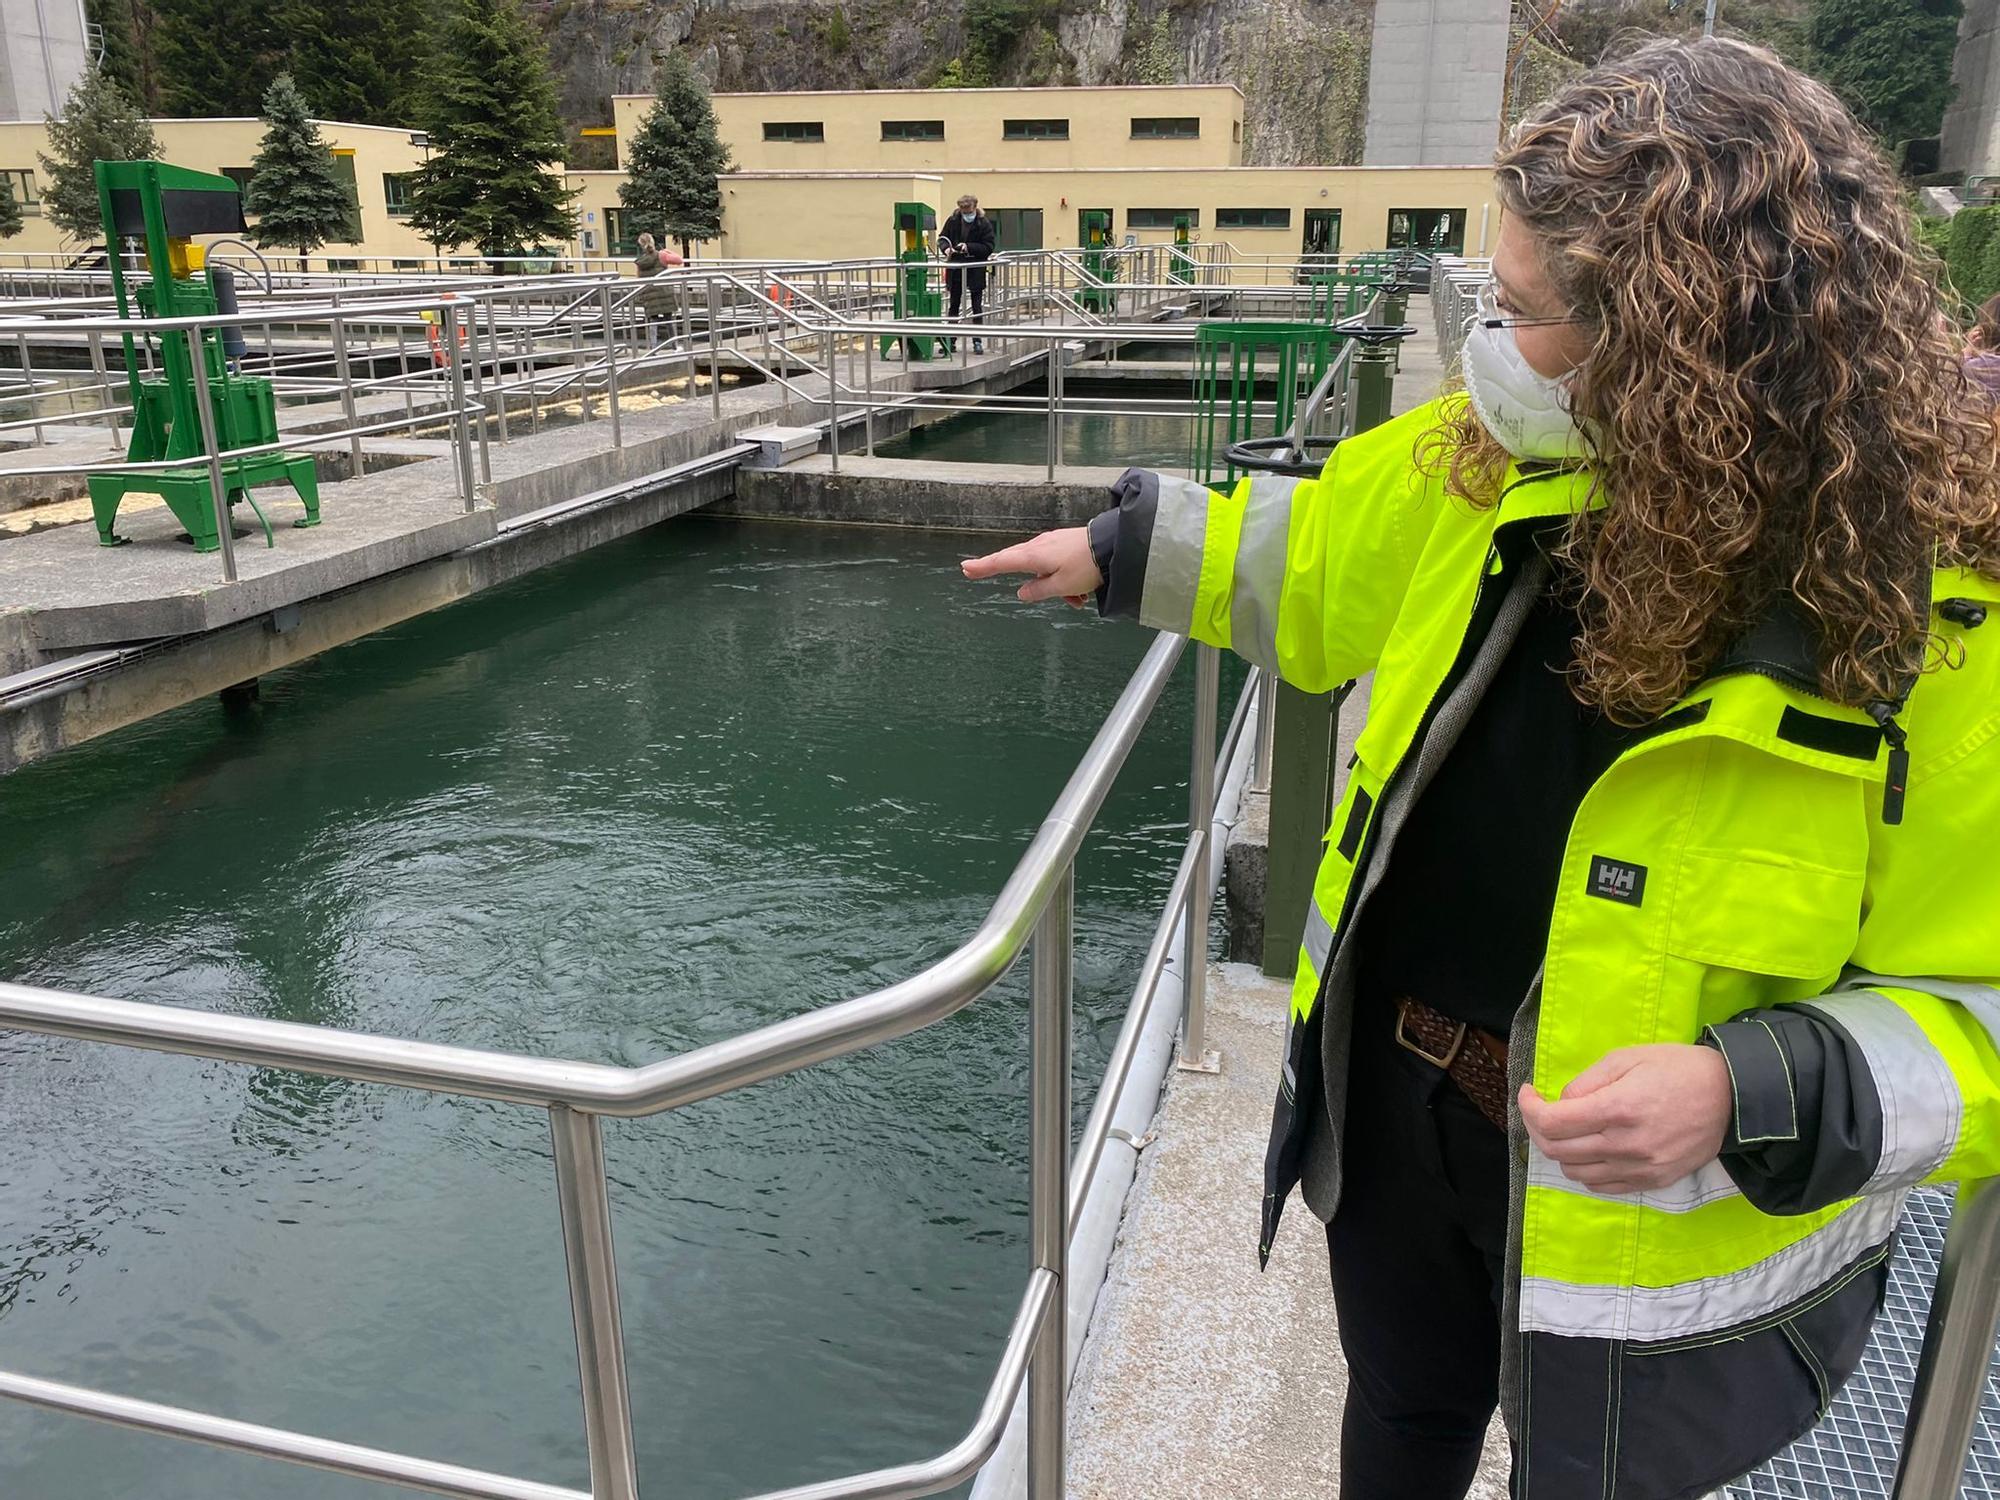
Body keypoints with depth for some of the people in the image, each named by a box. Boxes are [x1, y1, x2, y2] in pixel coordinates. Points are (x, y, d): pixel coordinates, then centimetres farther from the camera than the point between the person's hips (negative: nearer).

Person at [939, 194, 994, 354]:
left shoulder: (984, 224, -8)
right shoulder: (953, 220, -1)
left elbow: (988, 247, -12)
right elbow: (942, 237, 8)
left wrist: (968, 247, -22)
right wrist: (946, 247, -14)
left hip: (976, 270, -3)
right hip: (956, 268, 3)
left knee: (977, 307, 2)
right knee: (953, 306, 9)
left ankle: (977, 341, 9)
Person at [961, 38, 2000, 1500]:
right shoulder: (1502, 469, -11)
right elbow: (1310, 549, 9)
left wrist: (1749, 1099, -32)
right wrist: (1120, 551, 17)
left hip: (1663, 1240, -4)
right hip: (1399, 1106, 5)